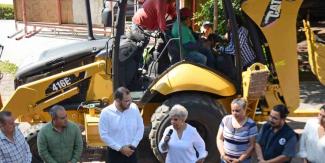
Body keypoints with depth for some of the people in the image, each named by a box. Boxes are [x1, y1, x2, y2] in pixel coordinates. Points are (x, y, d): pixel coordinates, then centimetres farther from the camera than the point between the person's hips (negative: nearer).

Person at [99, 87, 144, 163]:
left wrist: (133, 145, -9)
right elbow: (104, 135, -14)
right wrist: (120, 148, -16)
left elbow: (140, 128, 0)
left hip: (131, 151, 3)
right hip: (115, 153, -3)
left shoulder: (134, 108, -8)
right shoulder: (106, 113, -17)